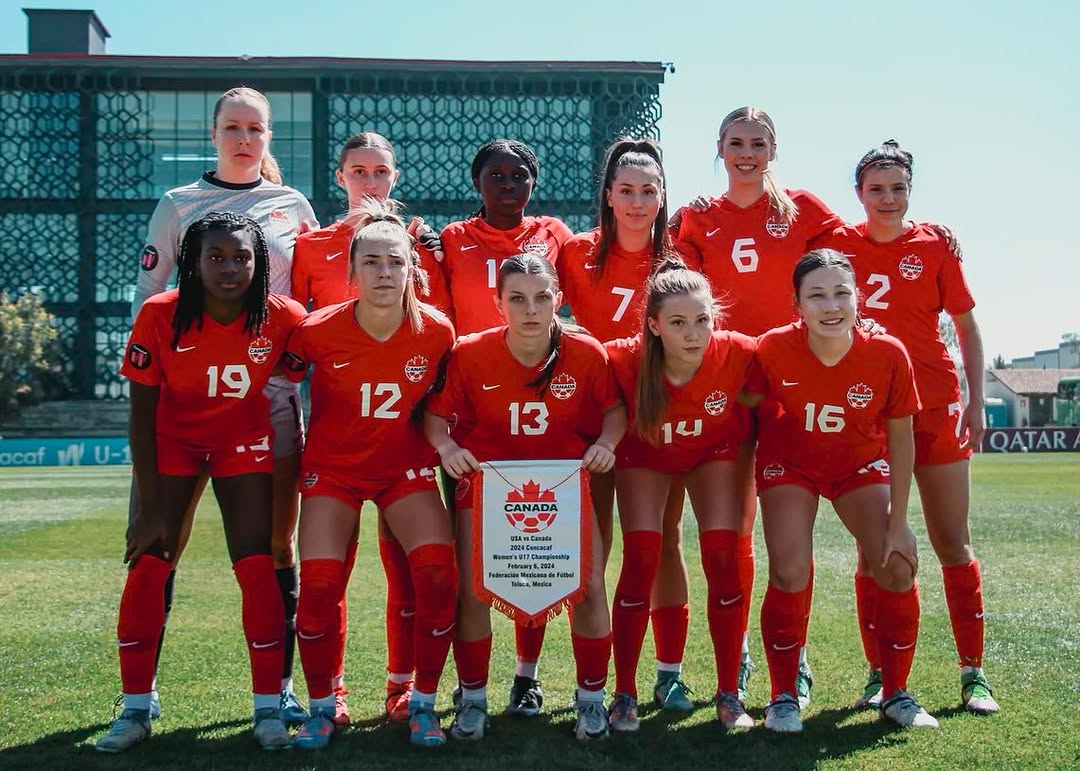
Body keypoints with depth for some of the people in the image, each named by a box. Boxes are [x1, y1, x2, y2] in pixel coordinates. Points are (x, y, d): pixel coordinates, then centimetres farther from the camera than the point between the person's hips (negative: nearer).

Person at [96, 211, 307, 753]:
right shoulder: (160, 316, -22)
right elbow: (141, 411, -15)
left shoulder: (283, 318, -22)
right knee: (147, 566, -6)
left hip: (245, 444, 0)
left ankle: (268, 707, 5)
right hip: (174, 443, 0)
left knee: (256, 570, -8)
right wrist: (149, 504, -15)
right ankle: (135, 709, 8)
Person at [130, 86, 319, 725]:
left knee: (276, 543, 2)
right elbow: (147, 296, 8)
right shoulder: (178, 205, 8)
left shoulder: (294, 206, 11)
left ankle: (281, 684, 12)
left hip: (272, 390, 1)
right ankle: (143, 681, 9)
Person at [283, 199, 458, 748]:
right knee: (318, 584, -13)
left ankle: (422, 703, 4)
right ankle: (322, 706, 12)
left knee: (438, 573, -16)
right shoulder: (320, 331, -17)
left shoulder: (436, 331, -13)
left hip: (406, 466, 1)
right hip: (332, 467, -1)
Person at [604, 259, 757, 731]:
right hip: (645, 454, -1)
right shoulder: (624, 359, -35)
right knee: (641, 561, -11)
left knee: (723, 559, -9)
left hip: (714, 451, 1)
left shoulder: (739, 353, -32)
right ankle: (624, 696, 4)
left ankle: (729, 695, 6)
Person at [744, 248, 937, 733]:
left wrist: (898, 523, -12)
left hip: (861, 463, 2)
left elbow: (901, 440, -13)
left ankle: (896, 695, 13)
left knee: (897, 567, -8)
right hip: (790, 461, -1)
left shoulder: (888, 354, -25)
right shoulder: (773, 349, -27)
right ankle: (783, 699, 4)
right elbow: (748, 406, -7)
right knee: (790, 572, -16)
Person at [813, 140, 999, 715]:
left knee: (952, 543, 4)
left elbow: (967, 327, 4)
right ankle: (878, 674, 15)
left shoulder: (935, 245, 0)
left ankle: (973, 674, 14)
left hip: (934, 408, -1)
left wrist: (975, 402, -1)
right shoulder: (838, 243, 2)